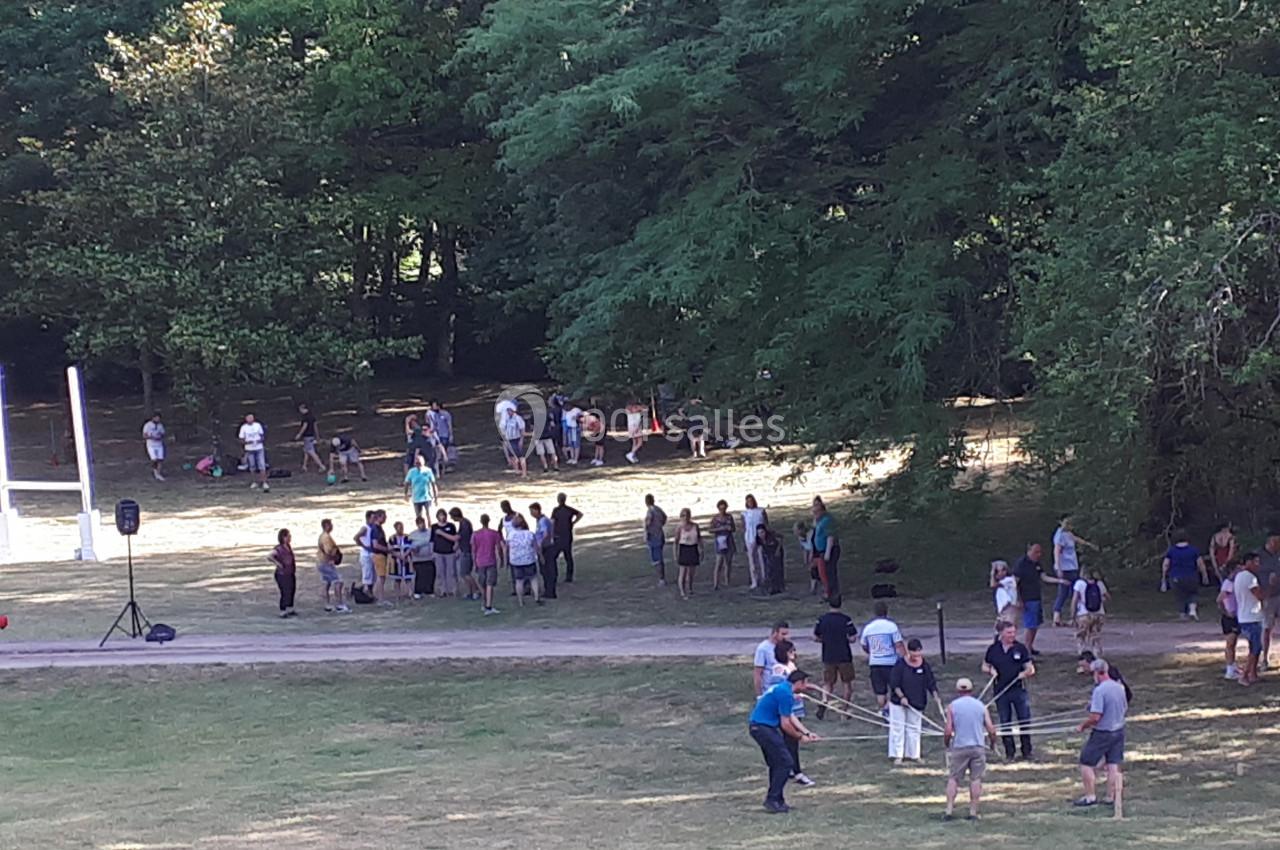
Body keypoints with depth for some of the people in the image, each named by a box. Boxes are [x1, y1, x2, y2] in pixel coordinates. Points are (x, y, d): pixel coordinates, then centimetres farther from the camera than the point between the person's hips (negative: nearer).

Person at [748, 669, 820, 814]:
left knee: (777, 763, 17)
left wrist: (807, 733, 14)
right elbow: (785, 724, -16)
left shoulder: (782, 688, 14)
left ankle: (775, 800, 22)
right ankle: (772, 801, -6)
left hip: (758, 727, 10)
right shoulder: (785, 694, -17)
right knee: (784, 762, -7)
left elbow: (790, 717, 19)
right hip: (763, 727, -10)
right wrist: (800, 737, -1)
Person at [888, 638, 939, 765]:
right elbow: (894, 683, -13)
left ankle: (913, 754, 22)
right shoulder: (900, 664, -15)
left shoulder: (924, 665, -4)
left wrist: (936, 696, -14)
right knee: (897, 728, 1)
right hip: (899, 702, -4)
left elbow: (931, 682, -1)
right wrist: (901, 696, -21)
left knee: (914, 728, 12)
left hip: (917, 702, 4)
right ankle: (897, 755, 8)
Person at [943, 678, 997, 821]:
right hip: (978, 747, 1)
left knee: (953, 778, 7)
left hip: (959, 747, -1)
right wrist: (992, 742, 20)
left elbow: (948, 731, -6)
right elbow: (991, 729, 2)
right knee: (976, 779, 6)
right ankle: (973, 812, 4)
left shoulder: (952, 706, -1)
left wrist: (946, 743, 12)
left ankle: (949, 810, 0)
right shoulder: (980, 705, 6)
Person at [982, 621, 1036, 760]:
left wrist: (1026, 673, -19)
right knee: (1005, 723, 7)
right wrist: (990, 671, -7)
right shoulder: (993, 649, 3)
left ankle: (1026, 752, 12)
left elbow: (1030, 669, 3)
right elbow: (984, 666, 15)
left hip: (1019, 690, -1)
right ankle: (1009, 753, 17)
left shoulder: (1020, 648, 0)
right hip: (1001, 692, 1)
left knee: (1024, 721, 0)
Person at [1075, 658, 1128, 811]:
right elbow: (1125, 709, 16)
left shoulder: (1099, 691, -21)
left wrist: (1083, 726, -7)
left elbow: (1095, 717, -23)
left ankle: (1091, 797, 7)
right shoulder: (1119, 688, 3)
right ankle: (1115, 797, 12)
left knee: (1087, 764, 5)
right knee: (1114, 766, 10)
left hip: (1102, 733, -7)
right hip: (1118, 731, 7)